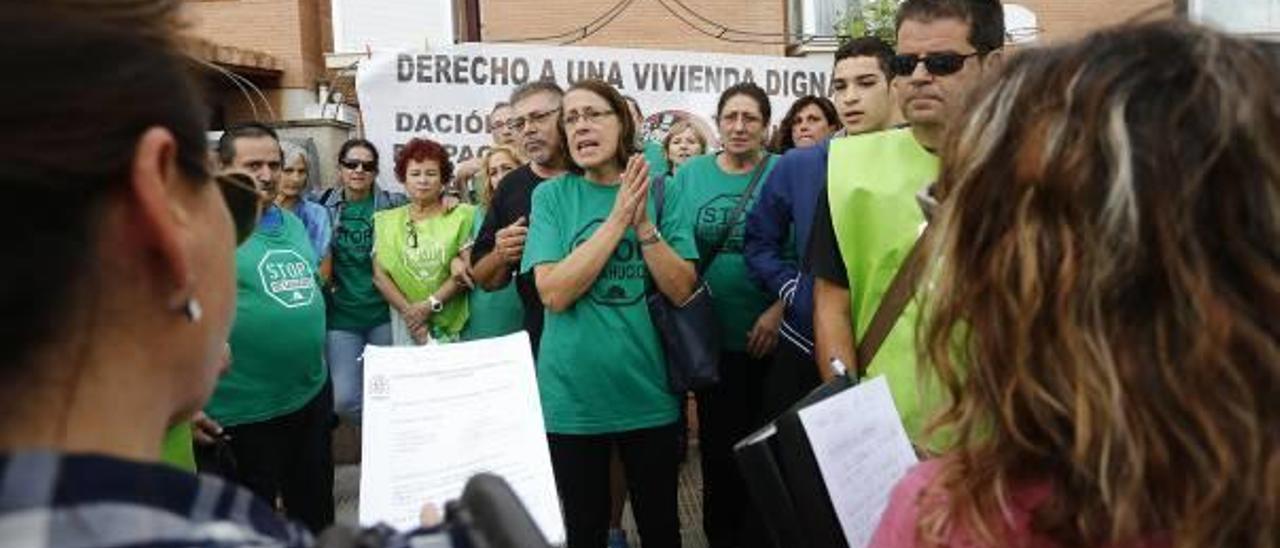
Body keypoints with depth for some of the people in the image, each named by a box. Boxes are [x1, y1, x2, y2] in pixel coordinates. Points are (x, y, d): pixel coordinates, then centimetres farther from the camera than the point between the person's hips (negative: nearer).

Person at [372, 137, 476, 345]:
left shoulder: (462, 215, 2)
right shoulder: (386, 221, 9)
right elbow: (380, 275, 4)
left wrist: (429, 305, -13)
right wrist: (408, 310, -9)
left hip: (452, 323, -1)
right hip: (406, 323, 2)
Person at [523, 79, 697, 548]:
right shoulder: (551, 196, -3)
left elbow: (683, 291, -7)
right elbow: (554, 293, -16)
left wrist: (643, 223, -19)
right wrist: (619, 218, -18)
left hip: (648, 390, 1)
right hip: (572, 394, -1)